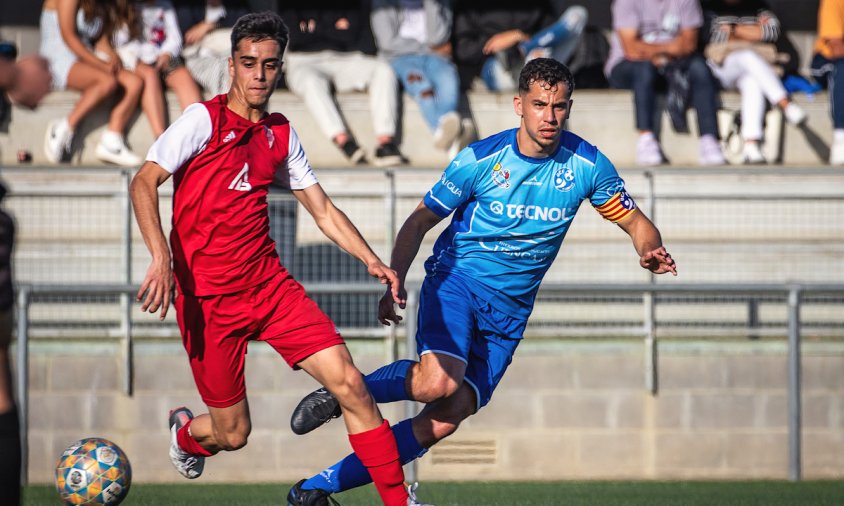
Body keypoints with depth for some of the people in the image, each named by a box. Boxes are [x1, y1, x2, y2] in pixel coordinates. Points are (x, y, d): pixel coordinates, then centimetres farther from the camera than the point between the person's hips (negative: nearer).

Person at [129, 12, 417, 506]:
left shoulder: (281, 135, 10)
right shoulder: (204, 119, -7)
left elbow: (323, 210, 16)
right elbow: (144, 183, -14)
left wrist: (373, 261, 1)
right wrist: (161, 258, -28)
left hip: (270, 285, 4)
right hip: (209, 298, -4)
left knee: (349, 383, -11)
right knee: (233, 434, 2)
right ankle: (185, 433, 39)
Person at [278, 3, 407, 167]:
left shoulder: (357, 5, 18)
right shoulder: (292, 5, 13)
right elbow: (293, 37, -3)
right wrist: (335, 30, 6)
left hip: (345, 60, 3)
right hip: (304, 61, -3)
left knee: (384, 71, -26)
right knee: (312, 81, -40)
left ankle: (385, 143, -40)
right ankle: (344, 142, -53)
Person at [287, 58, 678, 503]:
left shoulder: (588, 165, -4)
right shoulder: (480, 160, -9)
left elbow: (634, 221, 8)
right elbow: (420, 220, 1)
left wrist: (650, 251, -16)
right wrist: (394, 282, -13)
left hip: (509, 310, 3)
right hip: (456, 281, -3)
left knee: (445, 420, -9)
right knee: (439, 381, -34)